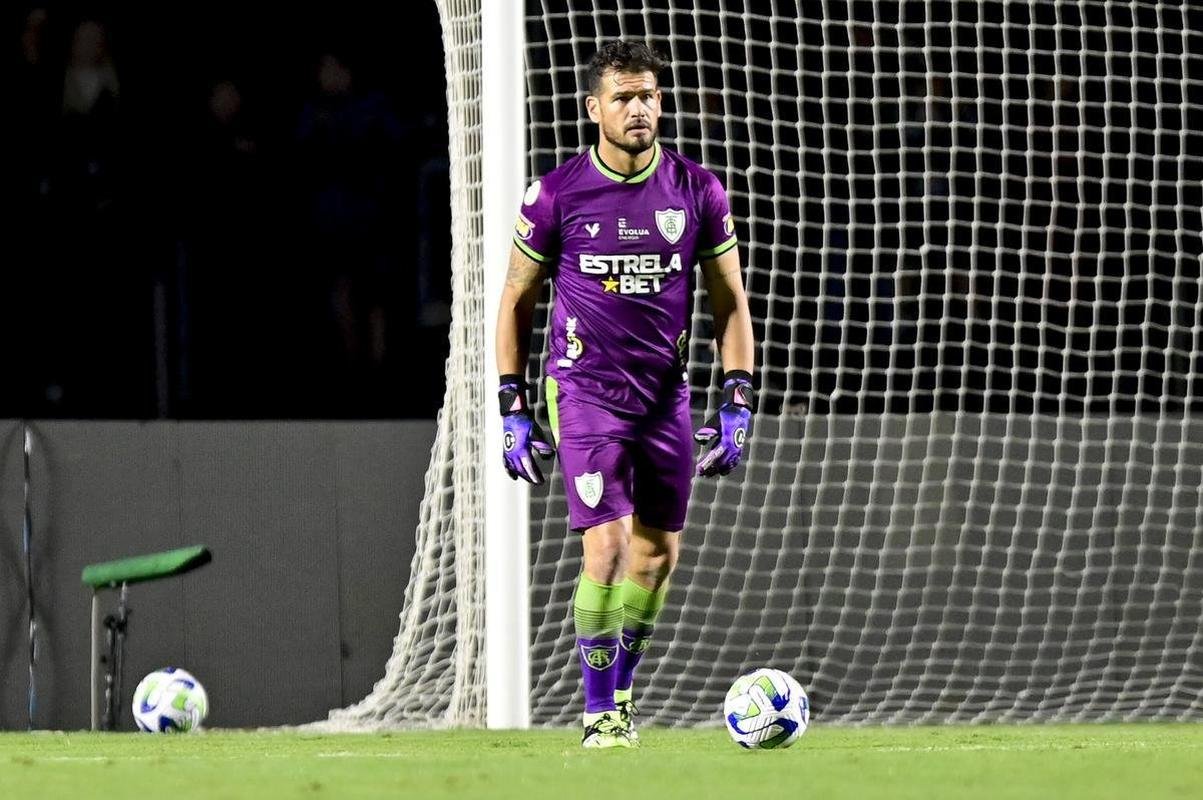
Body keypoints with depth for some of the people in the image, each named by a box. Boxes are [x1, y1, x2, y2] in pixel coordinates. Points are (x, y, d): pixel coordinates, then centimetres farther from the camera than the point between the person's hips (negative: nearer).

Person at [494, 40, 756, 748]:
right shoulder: (557, 194, -5)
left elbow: (730, 301, 7)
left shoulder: (697, 191, 0)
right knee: (608, 549, -14)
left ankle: (621, 688, 30)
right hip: (585, 392, -3)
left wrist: (738, 404, -1)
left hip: (667, 396, 3)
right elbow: (517, 299, 5)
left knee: (659, 554, 10)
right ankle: (600, 710, -2)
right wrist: (515, 410, 2)